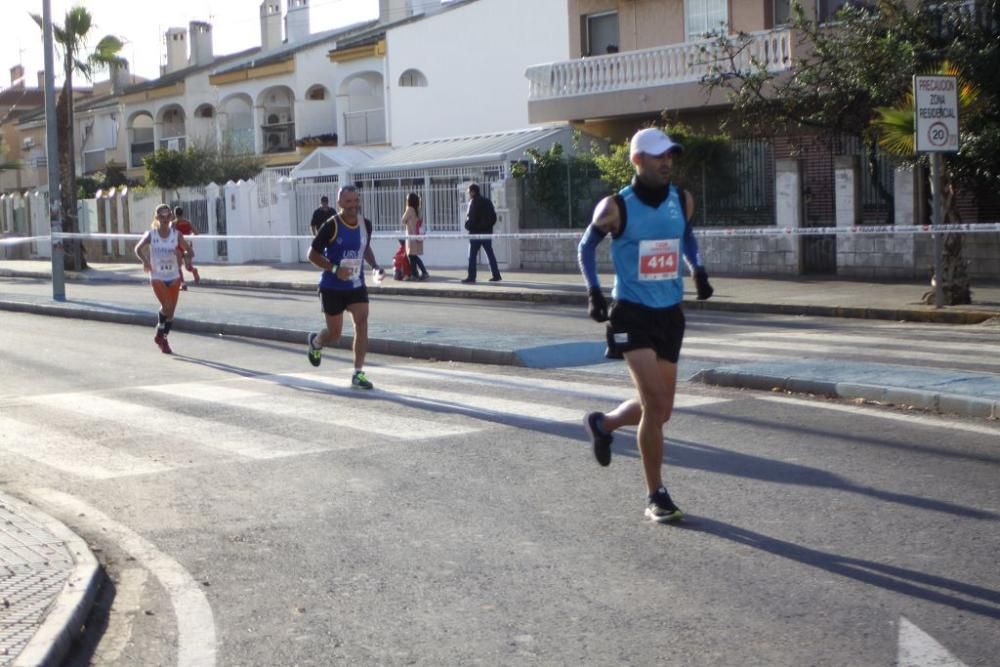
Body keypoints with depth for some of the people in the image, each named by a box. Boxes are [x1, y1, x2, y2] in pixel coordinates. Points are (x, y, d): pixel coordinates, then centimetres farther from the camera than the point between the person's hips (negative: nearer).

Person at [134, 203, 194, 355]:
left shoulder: (176, 234, -2)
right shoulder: (151, 235, -5)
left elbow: (190, 252, -1)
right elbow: (138, 249, 5)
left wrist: (183, 255, -24)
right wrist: (144, 261, -15)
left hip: (173, 277, 3)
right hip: (157, 277, -3)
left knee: (171, 311, 6)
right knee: (167, 306, -19)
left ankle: (163, 339, 25)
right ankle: (160, 334, 6)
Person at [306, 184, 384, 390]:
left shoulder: (366, 224, 0)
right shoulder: (331, 226, -16)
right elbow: (312, 254, -11)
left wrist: (375, 266, 1)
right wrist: (335, 269, -24)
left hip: (356, 286, 4)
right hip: (332, 288, -4)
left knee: (362, 323, -13)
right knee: (335, 334, 5)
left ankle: (358, 373, -6)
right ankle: (315, 342, 42)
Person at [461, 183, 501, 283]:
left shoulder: (473, 202, -9)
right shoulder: (487, 201, 14)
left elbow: (471, 217, -16)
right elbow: (494, 216, 15)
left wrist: (468, 226, -2)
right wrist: (489, 225, 15)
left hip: (476, 232, -7)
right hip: (487, 231, 7)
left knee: (472, 256, -3)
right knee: (490, 254, 9)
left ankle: (471, 276, -5)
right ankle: (496, 275, 8)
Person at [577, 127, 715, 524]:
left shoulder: (682, 201, 4)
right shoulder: (615, 208, -9)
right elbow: (586, 246, 5)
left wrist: (698, 268, 9)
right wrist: (594, 291, -6)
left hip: (670, 314, 6)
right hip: (632, 313, -5)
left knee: (660, 410, 10)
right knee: (656, 404, -15)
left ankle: (603, 424, 41)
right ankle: (656, 496, -1)